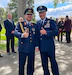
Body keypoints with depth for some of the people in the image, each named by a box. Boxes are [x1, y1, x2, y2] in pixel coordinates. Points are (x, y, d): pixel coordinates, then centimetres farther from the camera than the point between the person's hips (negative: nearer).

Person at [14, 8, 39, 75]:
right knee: (21, 64, 7)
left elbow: (36, 37, 13)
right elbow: (15, 32, -17)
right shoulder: (20, 24, -1)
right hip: (23, 48, -3)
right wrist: (22, 35, -37)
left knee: (31, 65, 12)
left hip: (32, 49, 3)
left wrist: (36, 46, 3)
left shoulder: (34, 26, 12)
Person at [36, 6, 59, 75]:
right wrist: (37, 45, 5)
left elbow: (56, 32, -15)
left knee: (53, 62, 8)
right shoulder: (38, 23, 9)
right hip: (42, 47, 5)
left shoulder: (51, 21, -5)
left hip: (50, 46, -4)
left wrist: (46, 32, -27)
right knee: (44, 64, 15)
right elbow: (37, 34, 11)